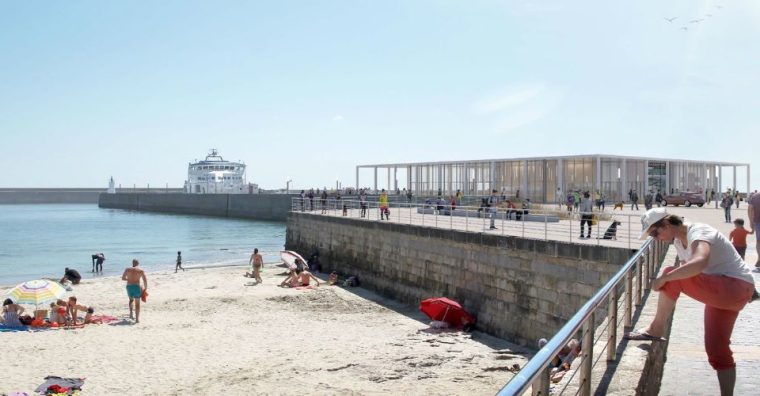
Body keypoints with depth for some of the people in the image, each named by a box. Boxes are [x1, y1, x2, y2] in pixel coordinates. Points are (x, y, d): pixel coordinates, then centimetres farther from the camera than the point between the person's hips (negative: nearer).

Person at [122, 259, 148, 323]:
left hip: (129, 286, 3)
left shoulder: (127, 270, 6)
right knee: (137, 303, 4)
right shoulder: (141, 270, 0)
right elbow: (145, 280, -3)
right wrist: (145, 288, 9)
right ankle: (137, 319, -2)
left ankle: (131, 315, 24)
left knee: (131, 300, 30)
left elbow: (123, 278, 10)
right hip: (136, 287, -3)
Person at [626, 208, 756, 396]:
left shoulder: (698, 232, -19)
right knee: (716, 350, 7)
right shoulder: (679, 241, 9)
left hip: (737, 287, -10)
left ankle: (655, 330, -9)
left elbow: (699, 263, -41)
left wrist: (664, 278, -34)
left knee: (671, 275, -21)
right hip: (720, 292, 10)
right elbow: (686, 272, 17)